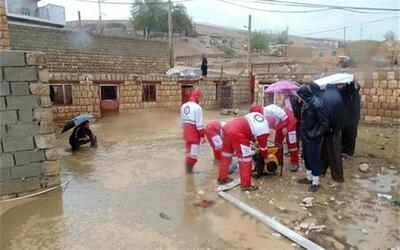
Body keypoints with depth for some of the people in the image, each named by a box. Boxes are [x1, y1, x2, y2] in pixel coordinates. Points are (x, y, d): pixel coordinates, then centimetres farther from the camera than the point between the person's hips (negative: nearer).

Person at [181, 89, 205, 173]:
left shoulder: (183, 106, 9)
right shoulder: (197, 107, -16)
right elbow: (199, 124, -18)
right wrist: (202, 135, -11)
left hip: (186, 133, 8)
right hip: (194, 133, -8)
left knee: (189, 150, 20)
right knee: (193, 152, 4)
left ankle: (188, 167, 30)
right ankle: (189, 168, 13)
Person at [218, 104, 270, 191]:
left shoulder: (256, 114, 23)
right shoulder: (264, 130, 3)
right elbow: (263, 146, 14)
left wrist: (253, 140, 39)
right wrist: (265, 158, 33)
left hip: (228, 127, 9)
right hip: (237, 134, -9)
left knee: (226, 154, 22)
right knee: (245, 159, 4)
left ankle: (222, 178, 36)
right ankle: (246, 185, 13)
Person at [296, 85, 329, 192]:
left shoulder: (316, 104, -22)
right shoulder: (307, 103, 4)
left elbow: (325, 122, -21)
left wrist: (317, 134, -22)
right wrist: (303, 132, 12)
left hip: (312, 138, -9)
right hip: (305, 136, 9)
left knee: (314, 159, 2)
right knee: (306, 157, 19)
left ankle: (315, 182, 16)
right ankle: (309, 177, 35)